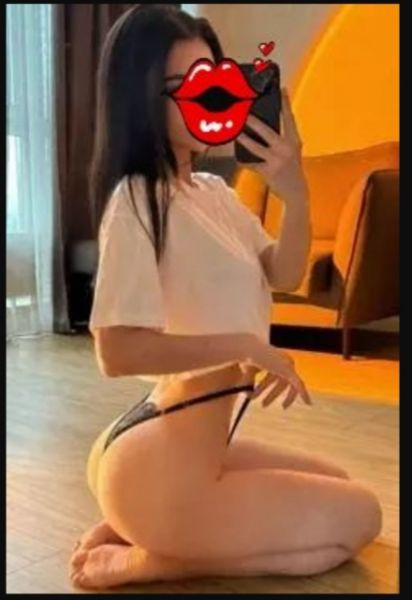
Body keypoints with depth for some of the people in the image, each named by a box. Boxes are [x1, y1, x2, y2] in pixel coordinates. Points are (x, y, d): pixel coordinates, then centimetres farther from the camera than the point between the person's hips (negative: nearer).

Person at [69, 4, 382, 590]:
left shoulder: (214, 191, 6)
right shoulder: (136, 200, -20)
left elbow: (283, 275, 1)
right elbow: (116, 350, -28)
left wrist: (295, 195, -17)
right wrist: (246, 347, -20)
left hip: (193, 442, 9)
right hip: (160, 463, -8)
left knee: (333, 484, 27)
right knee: (358, 515, 6)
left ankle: (139, 531, 12)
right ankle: (146, 558, -1)